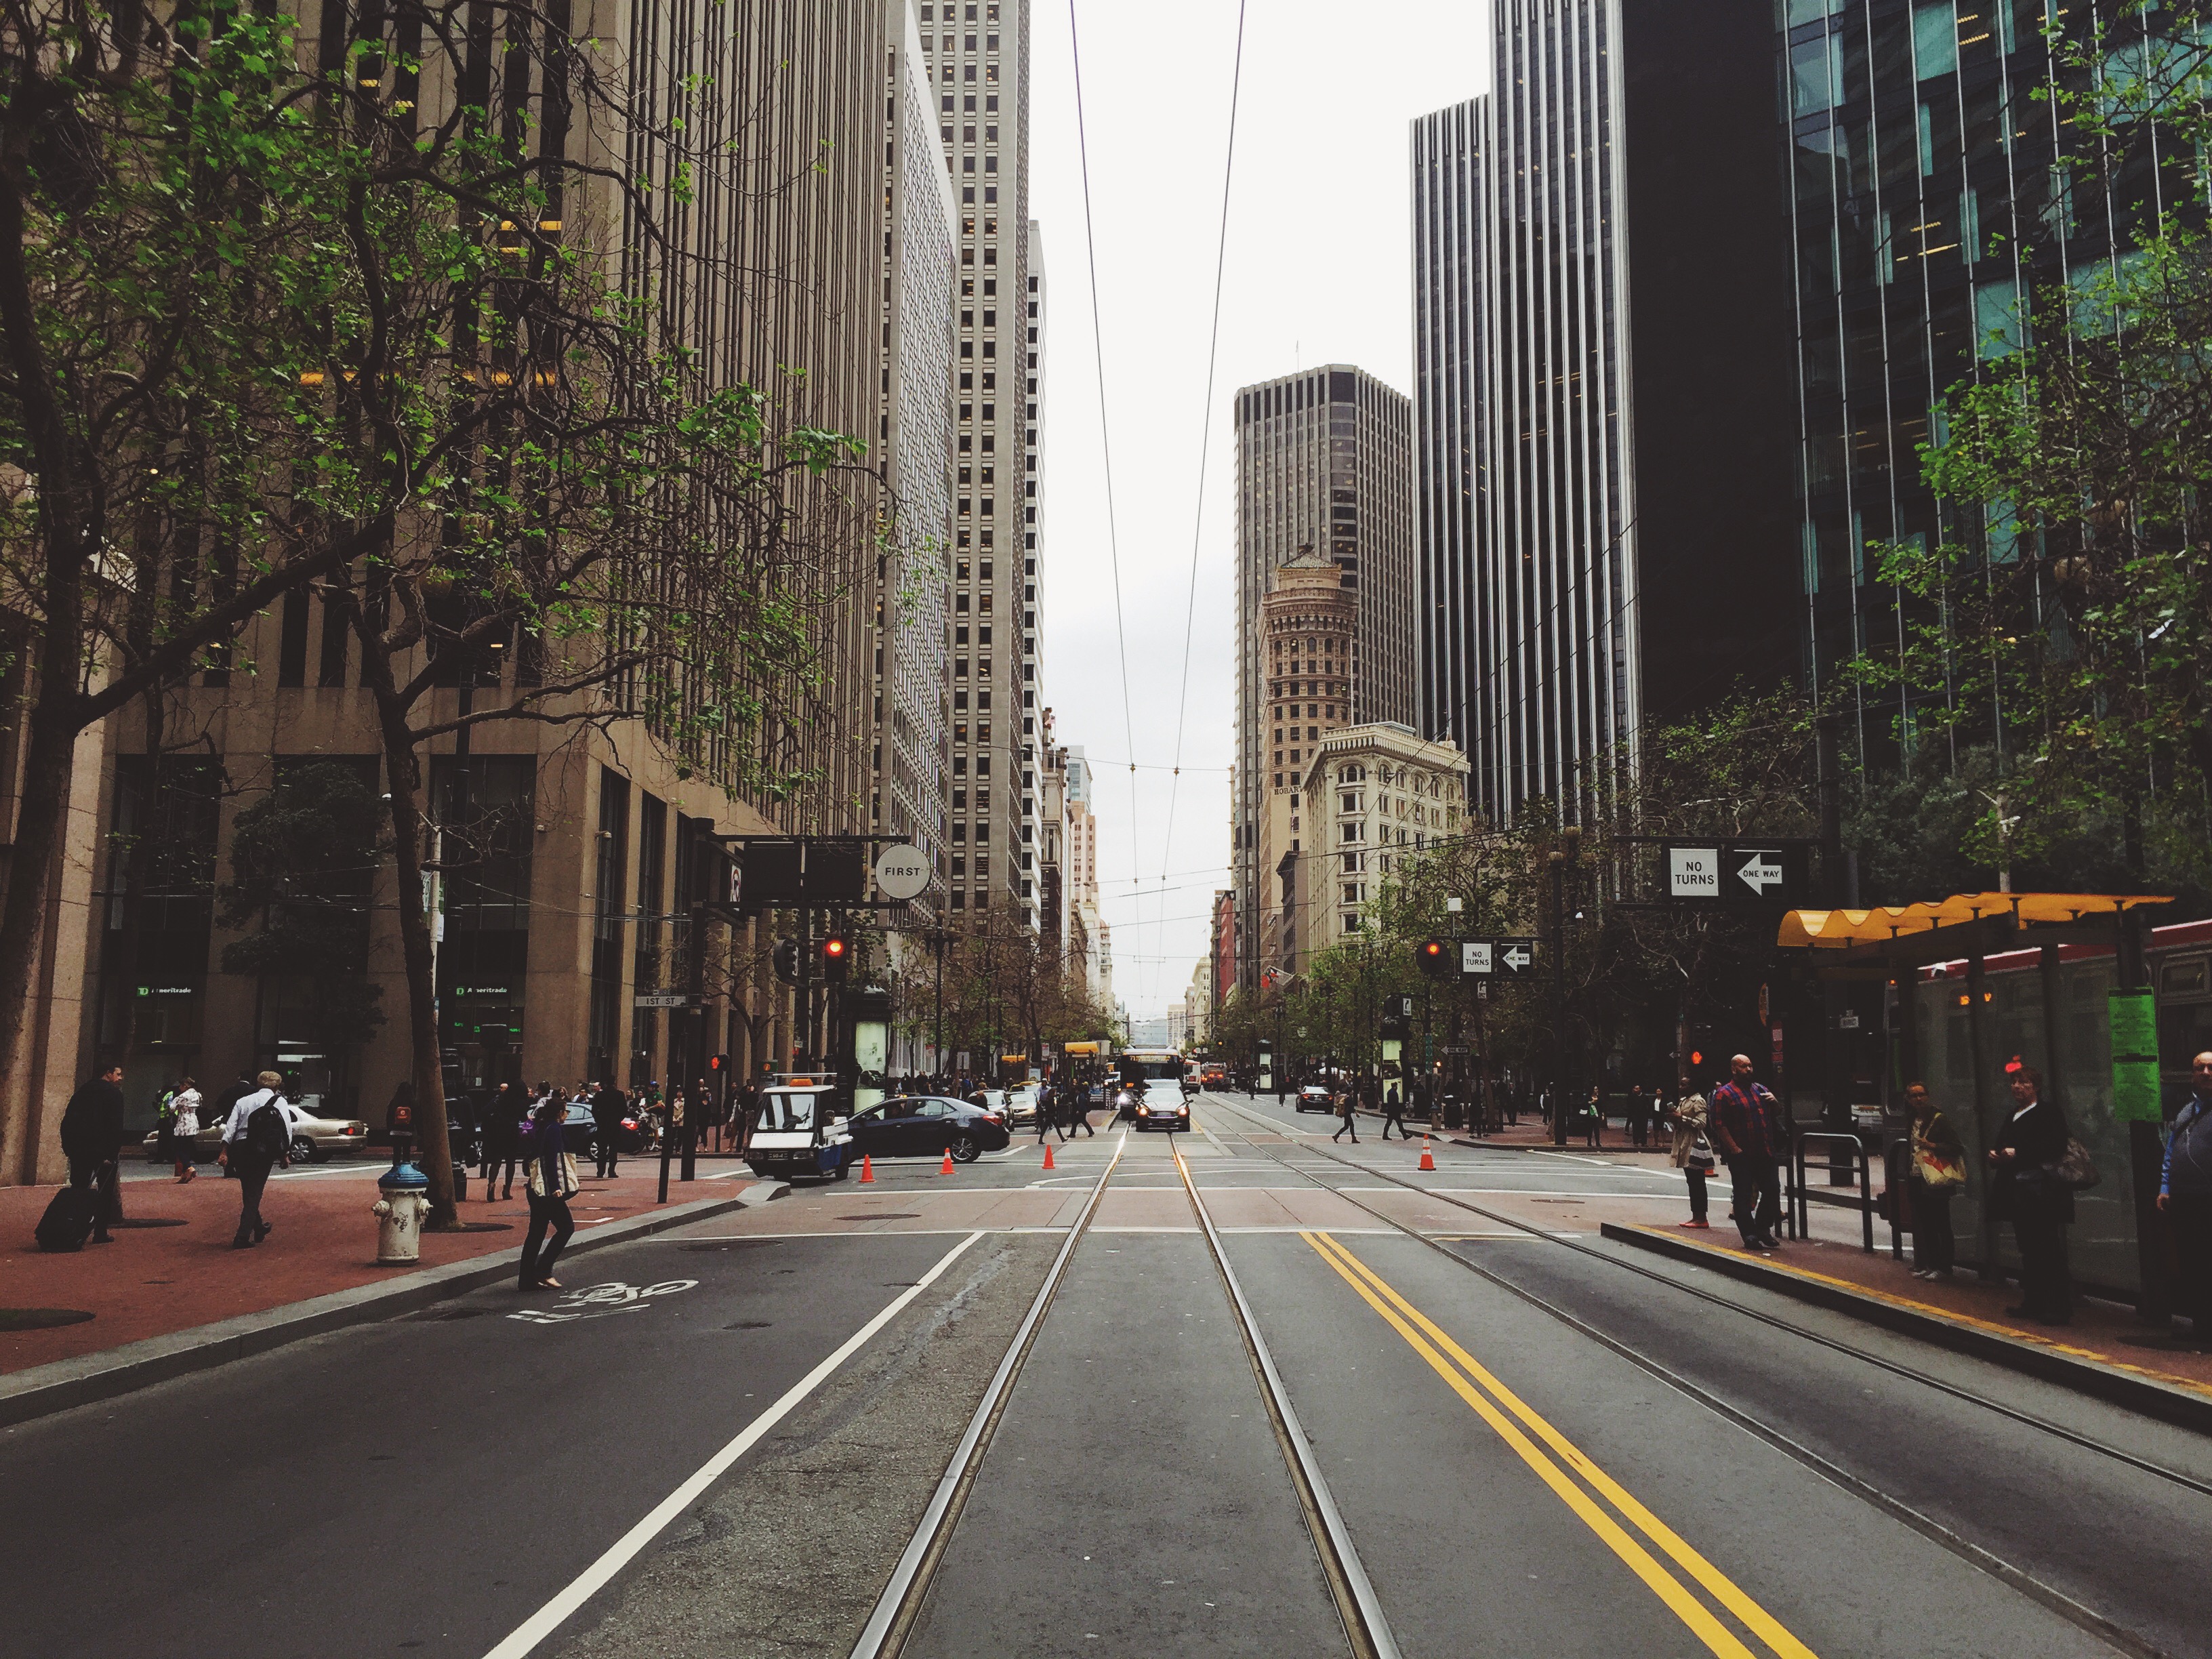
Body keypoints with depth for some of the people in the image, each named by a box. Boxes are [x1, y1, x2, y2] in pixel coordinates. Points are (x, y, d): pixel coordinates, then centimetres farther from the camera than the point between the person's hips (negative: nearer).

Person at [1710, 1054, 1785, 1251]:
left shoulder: (1760, 1088, 15)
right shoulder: (1724, 1094, -5)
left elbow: (1778, 1113, 24)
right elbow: (1720, 1126, -11)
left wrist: (1774, 1102, 1)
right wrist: (1734, 1149, -18)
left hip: (1765, 1153, 6)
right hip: (1741, 1156, -6)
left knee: (1772, 1190, 7)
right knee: (1744, 1196, 0)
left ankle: (1763, 1230, 23)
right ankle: (1750, 1236, 6)